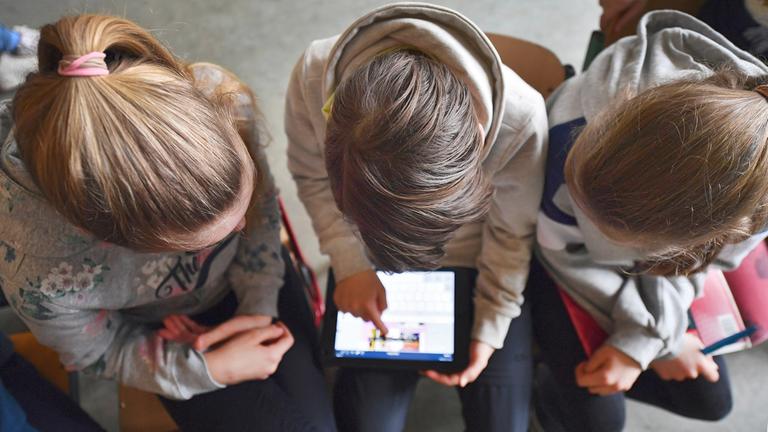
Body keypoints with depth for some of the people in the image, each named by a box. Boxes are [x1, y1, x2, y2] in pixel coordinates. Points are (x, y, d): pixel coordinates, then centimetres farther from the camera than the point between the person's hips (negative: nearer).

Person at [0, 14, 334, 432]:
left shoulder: (222, 99, -34)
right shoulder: (39, 278, -39)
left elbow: (260, 206, -12)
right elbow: (98, 353, -15)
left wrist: (260, 306, -15)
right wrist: (208, 368, -24)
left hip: (251, 282, 3)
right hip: (162, 329, -2)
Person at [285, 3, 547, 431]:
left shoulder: (520, 118, -34)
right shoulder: (313, 79, -32)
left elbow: (513, 231, -14)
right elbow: (313, 177, -10)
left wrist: (490, 327, -10)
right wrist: (350, 264, -18)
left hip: (478, 267, 0)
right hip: (372, 264, 1)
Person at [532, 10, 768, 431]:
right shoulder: (584, 118, -41)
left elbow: (687, 264, -10)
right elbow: (562, 249, -23)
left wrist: (639, 342, -21)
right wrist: (660, 337, -16)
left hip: (644, 264, 3)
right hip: (565, 260, -3)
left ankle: (582, 376, 32)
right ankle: (558, 395, 28)